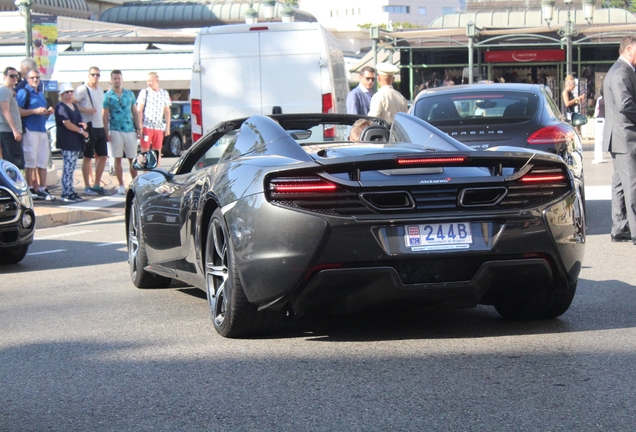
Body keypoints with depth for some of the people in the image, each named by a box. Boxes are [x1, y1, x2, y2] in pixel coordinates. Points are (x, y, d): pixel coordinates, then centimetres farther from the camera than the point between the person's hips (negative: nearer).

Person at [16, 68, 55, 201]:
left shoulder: (41, 94, 22)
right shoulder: (23, 92, -3)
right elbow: (18, 111, -14)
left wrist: (48, 112, 10)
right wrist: (35, 111, -18)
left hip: (42, 130, 8)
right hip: (30, 130, -8)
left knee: (43, 161, 6)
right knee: (31, 161, -6)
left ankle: (42, 189, 10)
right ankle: (31, 189, -2)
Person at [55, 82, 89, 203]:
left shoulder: (74, 106, 20)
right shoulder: (61, 107, -8)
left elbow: (79, 121, 30)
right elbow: (67, 124, -17)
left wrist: (84, 124, 6)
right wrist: (82, 131, -12)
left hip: (76, 142, 9)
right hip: (67, 142, -9)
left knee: (71, 168, 10)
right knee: (68, 167, -11)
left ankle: (71, 191, 13)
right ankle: (66, 193, -10)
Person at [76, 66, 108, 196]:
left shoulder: (100, 90, 16)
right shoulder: (82, 89, -7)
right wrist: (86, 110, -22)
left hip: (100, 127, 8)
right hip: (89, 127, -8)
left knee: (103, 156, 8)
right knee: (88, 157, -1)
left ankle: (97, 185, 18)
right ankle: (87, 187, 5)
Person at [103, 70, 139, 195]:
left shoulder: (129, 94, 10)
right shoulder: (107, 96, 3)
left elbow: (135, 112, 13)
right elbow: (105, 115, 2)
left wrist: (138, 128, 6)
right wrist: (107, 132, -6)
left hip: (130, 130, 2)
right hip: (116, 131, -2)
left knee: (132, 159, 2)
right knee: (118, 159, 1)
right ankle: (121, 186, 6)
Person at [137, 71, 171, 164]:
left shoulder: (164, 93, 10)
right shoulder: (144, 92, 1)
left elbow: (167, 112, 16)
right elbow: (139, 110, -1)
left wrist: (167, 128, 10)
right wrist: (140, 126, -10)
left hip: (159, 127, 3)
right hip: (146, 126, -3)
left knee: (157, 151, 6)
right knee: (145, 151, -5)